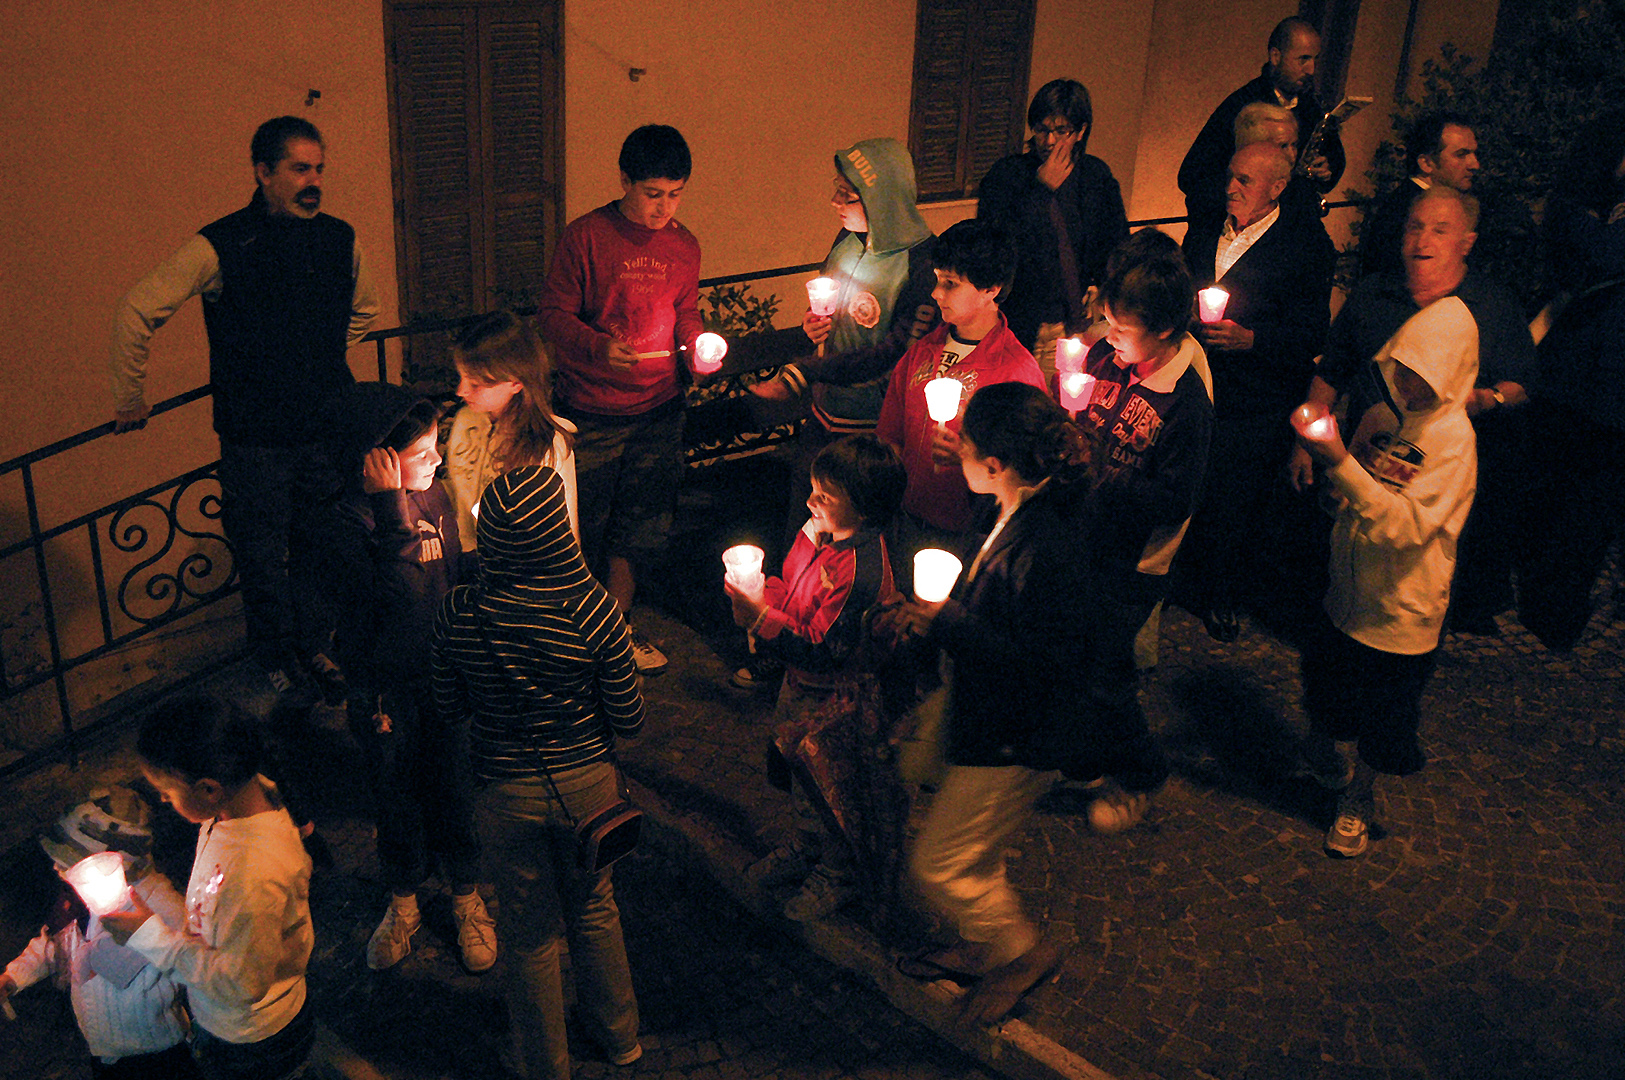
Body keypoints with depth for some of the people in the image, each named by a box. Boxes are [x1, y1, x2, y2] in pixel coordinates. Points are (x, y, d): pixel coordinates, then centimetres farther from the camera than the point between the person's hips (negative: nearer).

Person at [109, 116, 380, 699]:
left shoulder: (341, 240, 0)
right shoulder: (220, 247, -13)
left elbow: (363, 309, 23)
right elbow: (135, 312, -7)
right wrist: (128, 400, 0)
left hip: (329, 428, 4)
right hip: (256, 439, -3)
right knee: (264, 562, 10)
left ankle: (314, 645, 37)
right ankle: (277, 661, 33)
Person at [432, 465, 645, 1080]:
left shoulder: (459, 614, -19)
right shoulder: (590, 609, -23)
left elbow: (449, 709, -4)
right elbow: (629, 719, -13)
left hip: (507, 793, 0)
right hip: (588, 782, 0)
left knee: (530, 932, 21)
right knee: (593, 907, 27)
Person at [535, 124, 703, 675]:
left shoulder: (684, 245, 5)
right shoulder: (585, 236, -10)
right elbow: (552, 314, -9)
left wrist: (697, 343, -4)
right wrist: (598, 346, -26)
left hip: (659, 409, 5)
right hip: (591, 412, -4)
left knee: (646, 525, 12)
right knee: (584, 527, 5)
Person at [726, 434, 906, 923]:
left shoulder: (860, 569, -34)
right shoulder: (819, 530, -7)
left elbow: (824, 649, -32)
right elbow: (790, 585, 10)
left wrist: (762, 618, -35)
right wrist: (757, 596, -11)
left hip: (839, 701, -9)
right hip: (802, 686, 9)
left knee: (837, 788, 13)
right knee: (802, 769, 28)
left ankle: (838, 874, 37)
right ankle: (808, 846, 52)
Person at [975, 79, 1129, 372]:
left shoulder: (1097, 176, 8)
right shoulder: (1006, 173, -2)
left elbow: (1117, 246, 16)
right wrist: (1042, 190, -13)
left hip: (1073, 324, 2)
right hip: (1020, 323, -2)